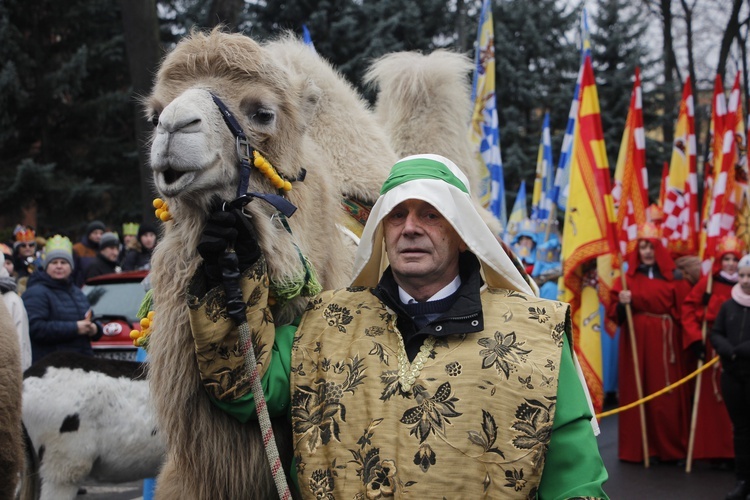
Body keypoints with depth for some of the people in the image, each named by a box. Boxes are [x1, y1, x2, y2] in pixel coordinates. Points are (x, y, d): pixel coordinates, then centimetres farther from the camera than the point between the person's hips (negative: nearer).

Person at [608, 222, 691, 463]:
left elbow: (683, 311, 2)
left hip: (665, 343, 0)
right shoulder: (628, 278, 7)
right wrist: (621, 304, -21)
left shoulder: (673, 278, 7)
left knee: (666, 397, -2)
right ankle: (635, 448, 5)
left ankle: (668, 448, 6)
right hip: (635, 342, 0)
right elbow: (614, 313, 1)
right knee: (636, 394, -1)